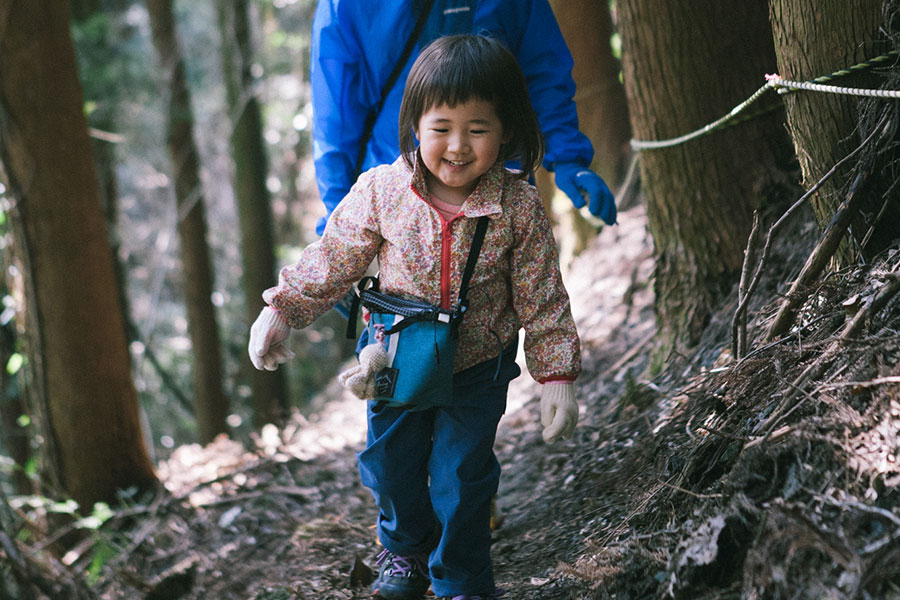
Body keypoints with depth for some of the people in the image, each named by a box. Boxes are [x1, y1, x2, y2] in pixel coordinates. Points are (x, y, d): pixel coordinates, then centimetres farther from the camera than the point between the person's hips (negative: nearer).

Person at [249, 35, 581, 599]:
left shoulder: (519, 207, -18)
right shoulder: (382, 191, -16)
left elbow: (543, 300, -10)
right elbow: (332, 259, -5)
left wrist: (557, 377, -11)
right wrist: (281, 309, -11)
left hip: (477, 367, -2)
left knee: (462, 475, 1)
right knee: (391, 463, 13)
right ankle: (406, 547, 43)